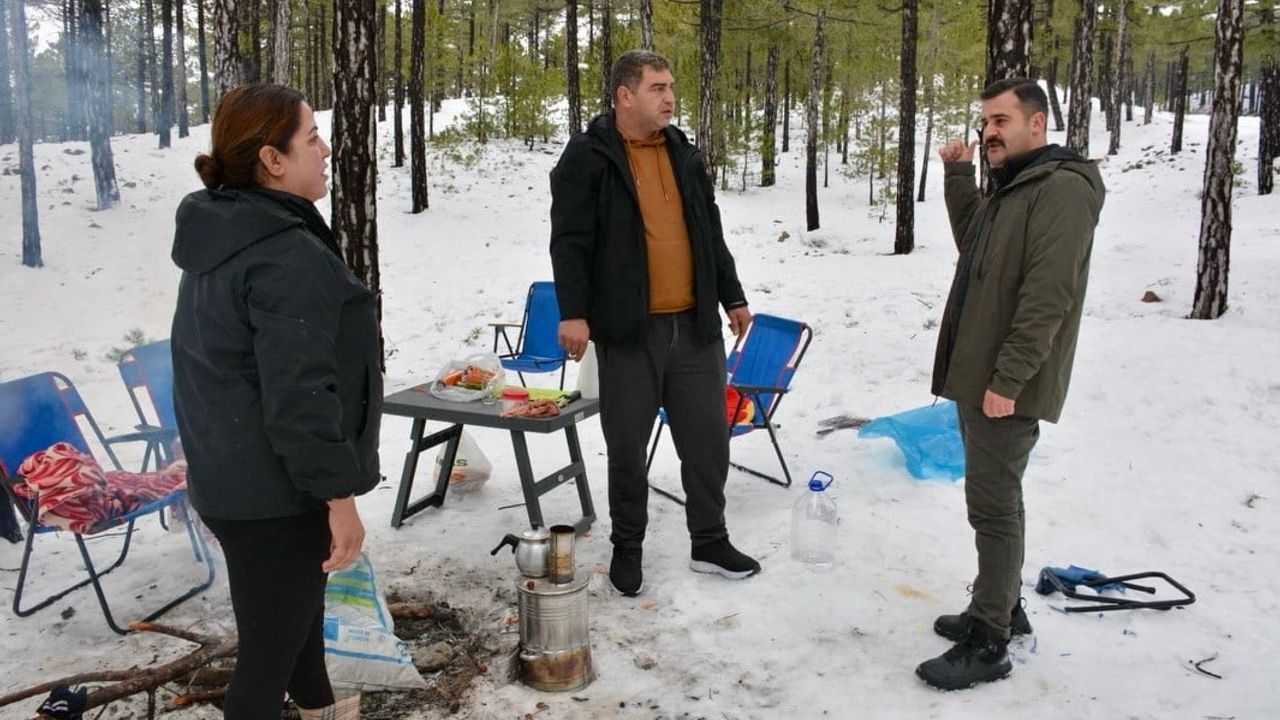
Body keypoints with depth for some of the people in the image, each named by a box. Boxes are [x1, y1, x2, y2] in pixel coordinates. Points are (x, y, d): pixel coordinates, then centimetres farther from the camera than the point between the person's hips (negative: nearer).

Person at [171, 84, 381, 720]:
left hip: (226, 477, 10)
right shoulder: (288, 254, -24)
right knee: (271, 647, 4)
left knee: (297, 603, 28)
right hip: (276, 492, -10)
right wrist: (340, 495, -22)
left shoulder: (215, 238, 7)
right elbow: (300, 394, -28)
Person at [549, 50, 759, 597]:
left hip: (695, 326, 5)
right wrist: (573, 312, -16)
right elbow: (569, 241, -9)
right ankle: (627, 547, 24)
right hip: (627, 329, -5)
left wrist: (731, 296, 19)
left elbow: (710, 232, 20)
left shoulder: (684, 153, 14)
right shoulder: (588, 156, -4)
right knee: (627, 445, 6)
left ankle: (709, 542, 25)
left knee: (708, 438, 9)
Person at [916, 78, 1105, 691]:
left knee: (994, 506, -5)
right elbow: (973, 246, 24)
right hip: (978, 376, 10)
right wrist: (958, 175, 14)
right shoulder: (1011, 187, 17)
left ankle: (989, 644, 4)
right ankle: (1002, 607, 31)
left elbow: (1048, 295, -22)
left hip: (1008, 386, -10)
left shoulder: (1061, 188, -15)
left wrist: (1008, 379, -24)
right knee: (992, 498, 17)